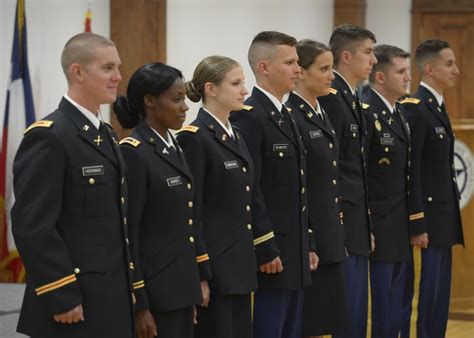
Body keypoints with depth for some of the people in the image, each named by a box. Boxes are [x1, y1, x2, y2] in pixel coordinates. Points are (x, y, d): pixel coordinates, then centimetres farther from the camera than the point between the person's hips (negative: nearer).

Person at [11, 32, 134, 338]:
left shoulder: (106, 135, 15)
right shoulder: (48, 137, -13)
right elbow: (33, 226, -18)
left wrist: (128, 286, 15)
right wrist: (61, 299, -19)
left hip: (114, 300, 8)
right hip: (74, 304, -8)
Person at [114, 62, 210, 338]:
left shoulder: (174, 148, 12)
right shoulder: (133, 153, -14)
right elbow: (127, 233, -16)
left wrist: (202, 276, 13)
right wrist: (138, 304, -18)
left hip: (181, 286, 8)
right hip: (153, 290, -8)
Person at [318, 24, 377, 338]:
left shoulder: (352, 99, 15)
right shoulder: (330, 98, -14)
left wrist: (367, 225, 18)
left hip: (358, 224, 9)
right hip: (341, 224, -9)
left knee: (357, 312, 11)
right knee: (347, 312, -6)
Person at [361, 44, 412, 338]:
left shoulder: (400, 113, 14)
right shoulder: (365, 113, -15)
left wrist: (413, 223, 14)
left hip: (400, 228, 9)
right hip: (377, 227, -9)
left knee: (394, 313, 13)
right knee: (381, 311, -2)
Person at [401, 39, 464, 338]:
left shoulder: (437, 105, 14)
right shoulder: (415, 108, -15)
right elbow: (410, 171, -19)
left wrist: (450, 218, 15)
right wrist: (417, 224, -20)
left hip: (444, 216, 9)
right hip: (430, 216, -9)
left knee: (440, 293, 11)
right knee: (430, 292, -5)